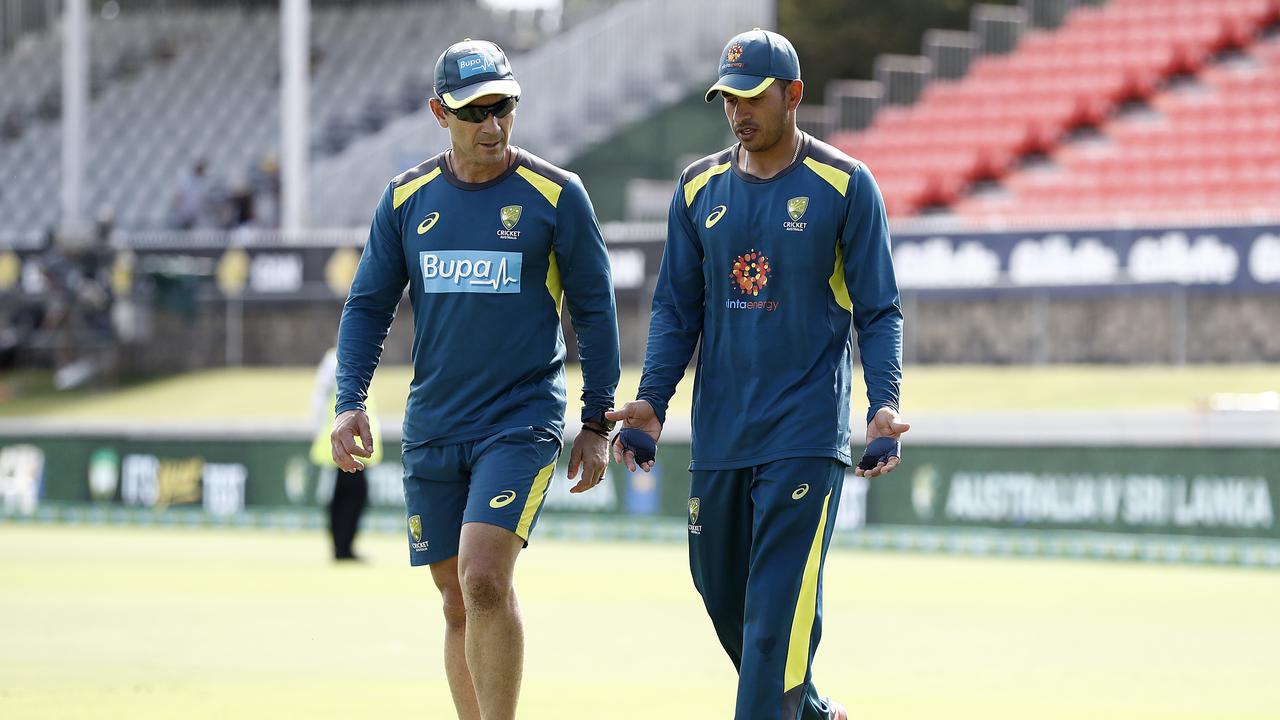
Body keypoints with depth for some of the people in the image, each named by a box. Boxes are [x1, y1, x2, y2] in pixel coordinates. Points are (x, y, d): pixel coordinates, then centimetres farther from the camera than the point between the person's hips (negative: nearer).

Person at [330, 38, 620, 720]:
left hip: (523, 424, -4)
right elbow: (368, 306, 11)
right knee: (458, 604, 8)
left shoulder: (556, 195, -4)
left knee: (484, 582, -20)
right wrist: (350, 402, -2)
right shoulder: (407, 197, 5)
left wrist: (597, 422, 2)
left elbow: (594, 307, 3)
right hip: (432, 429, 4)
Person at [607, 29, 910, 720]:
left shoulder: (845, 186, -2)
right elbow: (676, 307, 12)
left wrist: (884, 403, -15)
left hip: (807, 433, -5)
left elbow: (879, 311, -1)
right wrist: (651, 399, -2)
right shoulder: (700, 188, 9)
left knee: (779, 602, -12)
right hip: (718, 431, 5)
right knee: (721, 587, 10)